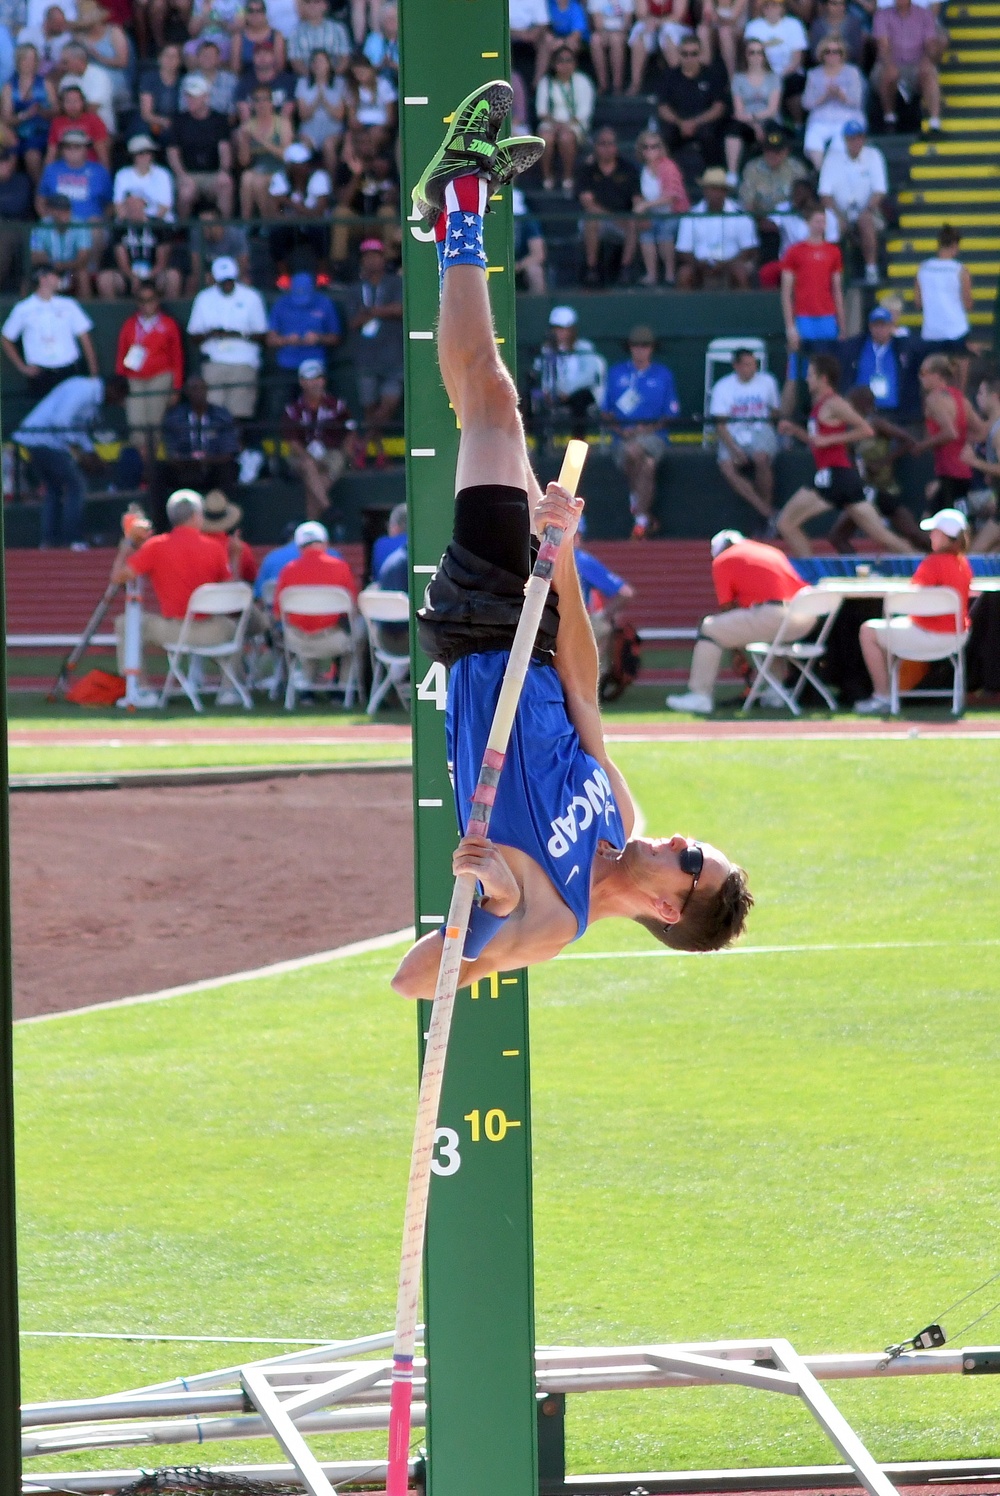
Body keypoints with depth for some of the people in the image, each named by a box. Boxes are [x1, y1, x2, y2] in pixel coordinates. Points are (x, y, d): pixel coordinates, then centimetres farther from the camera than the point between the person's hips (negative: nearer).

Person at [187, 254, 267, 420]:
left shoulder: (251, 297, 6)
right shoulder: (204, 299, 10)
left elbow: (262, 335, 6)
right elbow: (193, 336, 10)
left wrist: (241, 335, -14)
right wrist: (209, 334, -12)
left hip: (244, 362, -1)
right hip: (214, 361, 1)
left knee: (241, 415, -7)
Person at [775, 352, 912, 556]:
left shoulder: (834, 404, -7)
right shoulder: (821, 405, 20)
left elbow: (866, 431, -17)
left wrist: (828, 440, -17)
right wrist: (795, 430, 20)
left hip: (835, 476, -10)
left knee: (786, 523, -5)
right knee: (881, 535, 6)